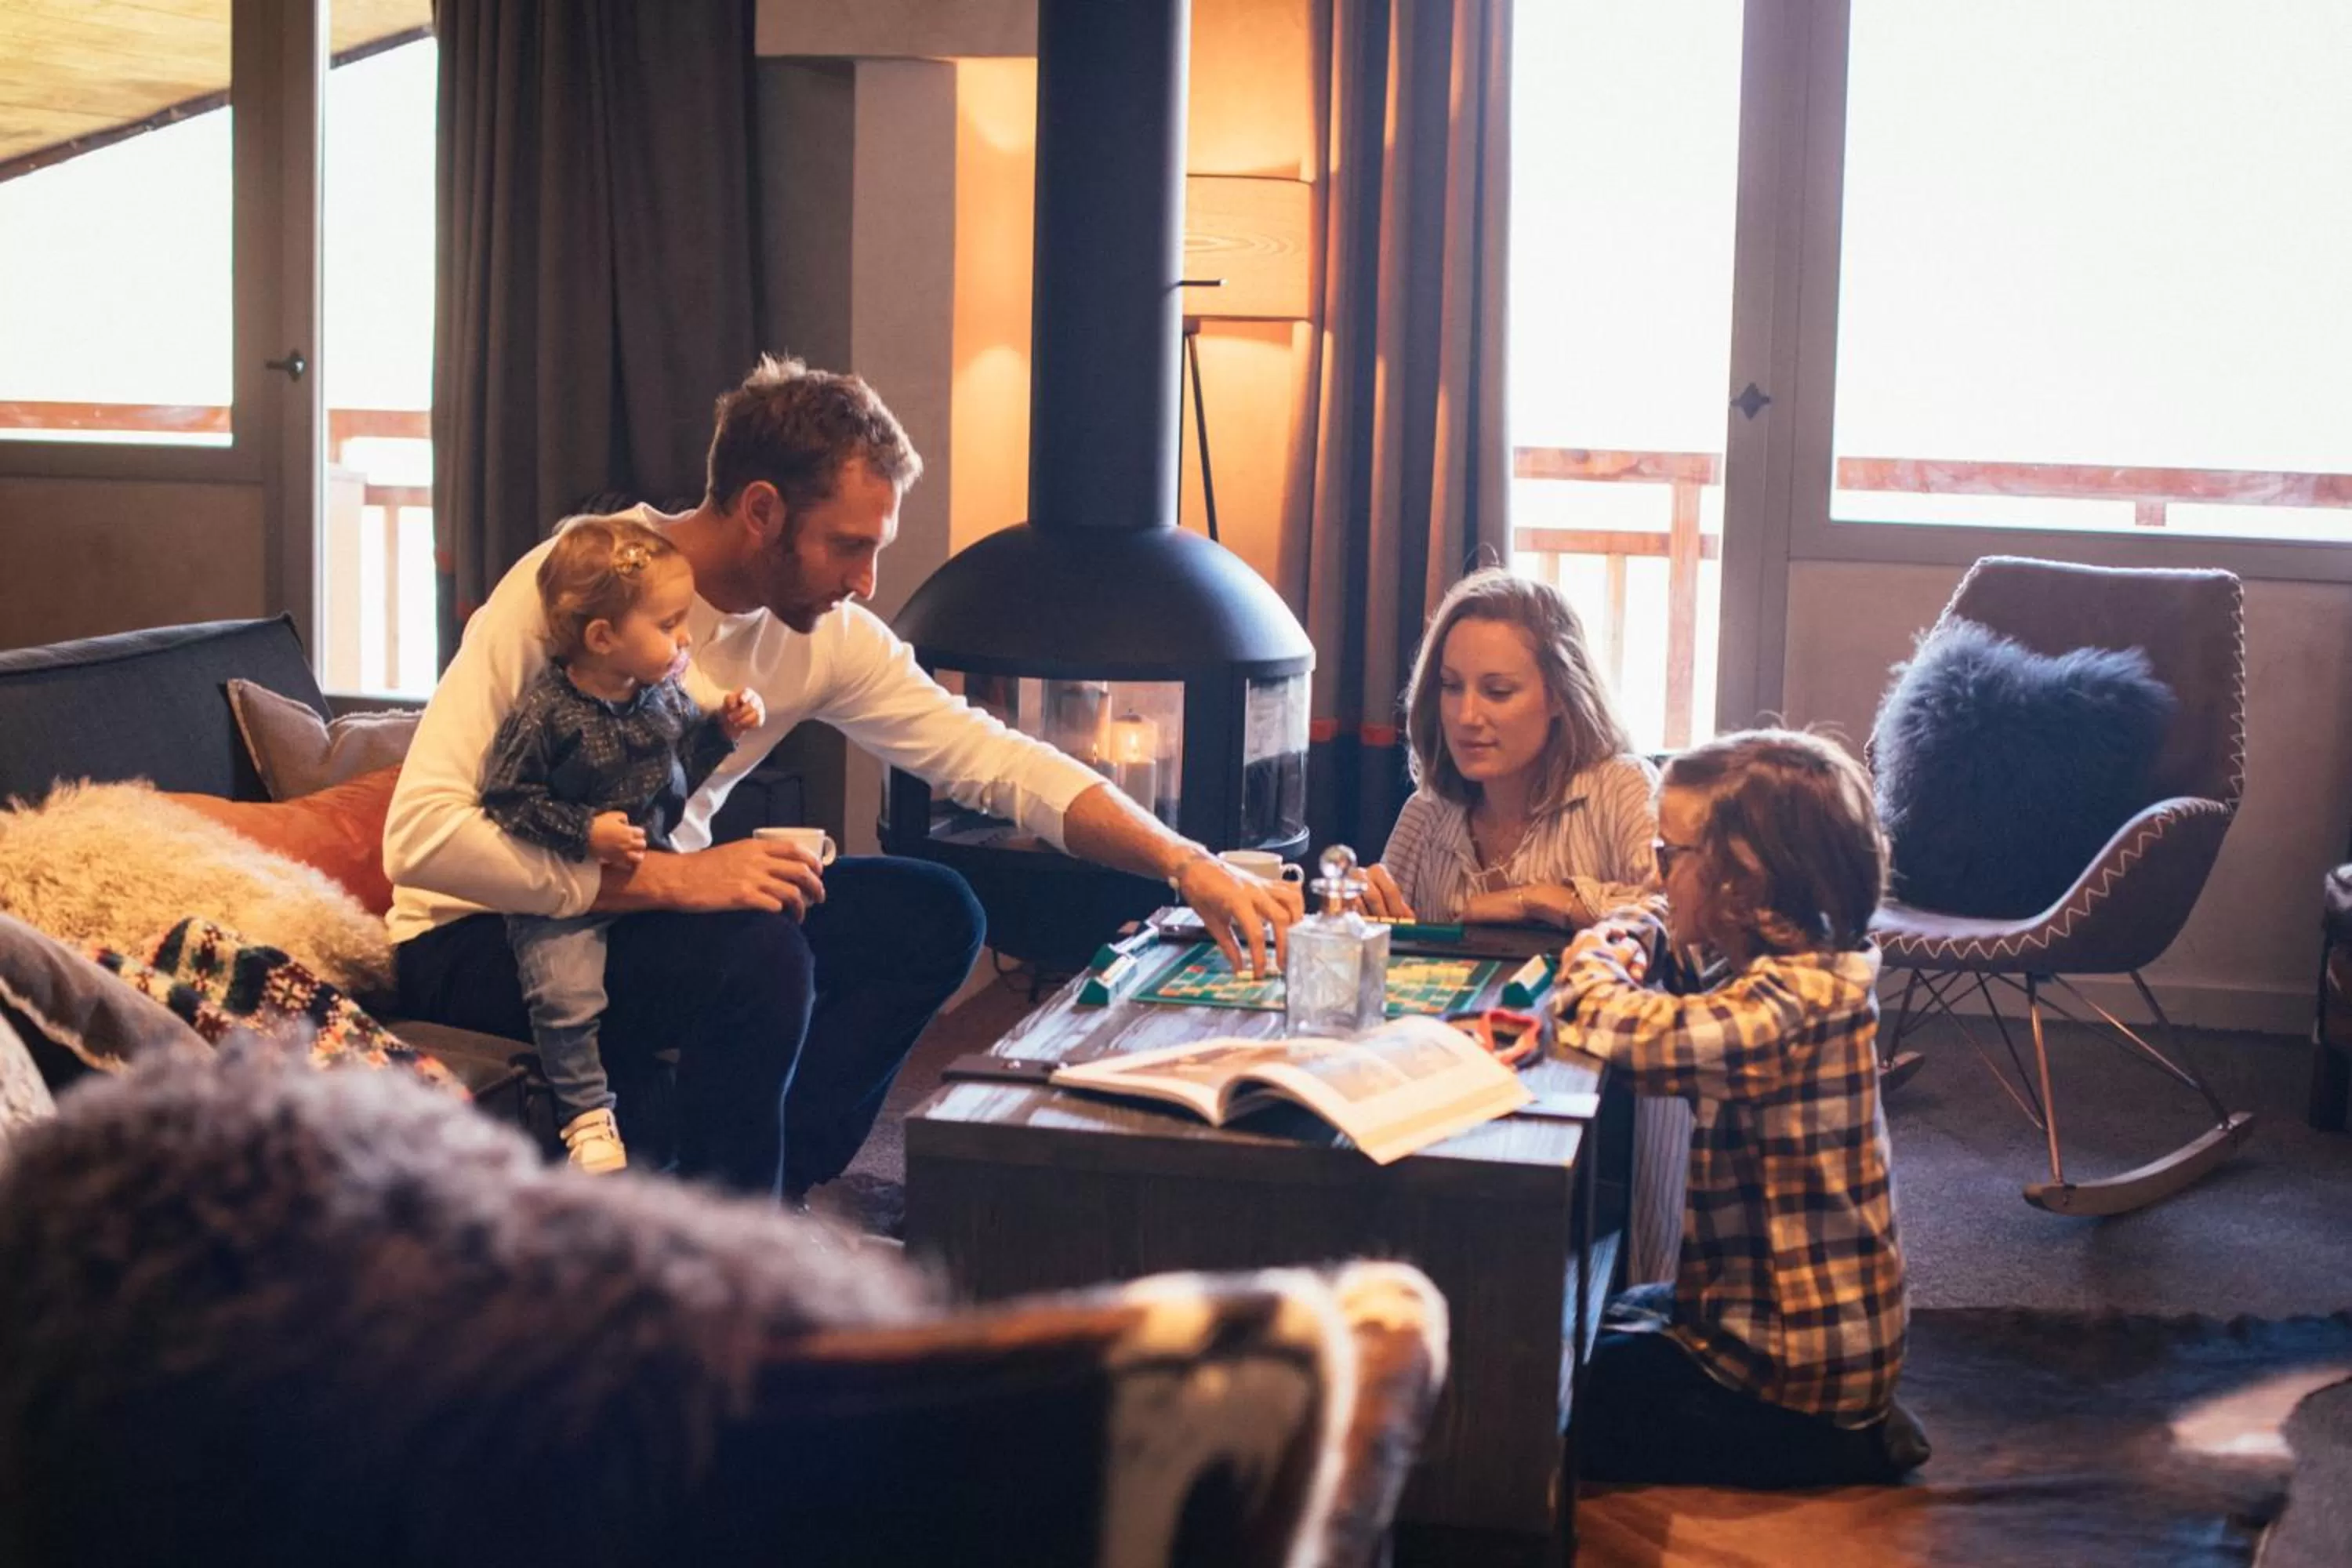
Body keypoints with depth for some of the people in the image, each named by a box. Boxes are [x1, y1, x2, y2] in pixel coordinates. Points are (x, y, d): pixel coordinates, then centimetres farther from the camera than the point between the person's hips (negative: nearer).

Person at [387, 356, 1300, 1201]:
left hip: (651, 903, 7)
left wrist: (1185, 864, -16)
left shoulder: (826, 636, -5)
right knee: (761, 957, -32)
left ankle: (764, 1197, -1)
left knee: (934, 917, -5)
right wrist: (671, 877, -37)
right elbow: (422, 834, -31)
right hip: (482, 943, -7)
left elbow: (993, 758, -4)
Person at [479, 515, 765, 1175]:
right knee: (567, 993, -23)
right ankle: (587, 1114, -8)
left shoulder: (665, 694, 2)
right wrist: (584, 832, -24)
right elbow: (508, 797, -16)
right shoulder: (544, 713, -19)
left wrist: (721, 729, 1)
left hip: (651, 873, 6)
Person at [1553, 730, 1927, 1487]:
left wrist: (1588, 972, -19)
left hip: (1794, 1360, -10)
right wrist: (1618, 949, -5)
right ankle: (1848, 1422, 18)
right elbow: (1648, 928, 20)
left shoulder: (1798, 994, -27)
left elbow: (1652, 1037, -42)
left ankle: (1837, 1446, 2)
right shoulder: (1771, 964, 3)